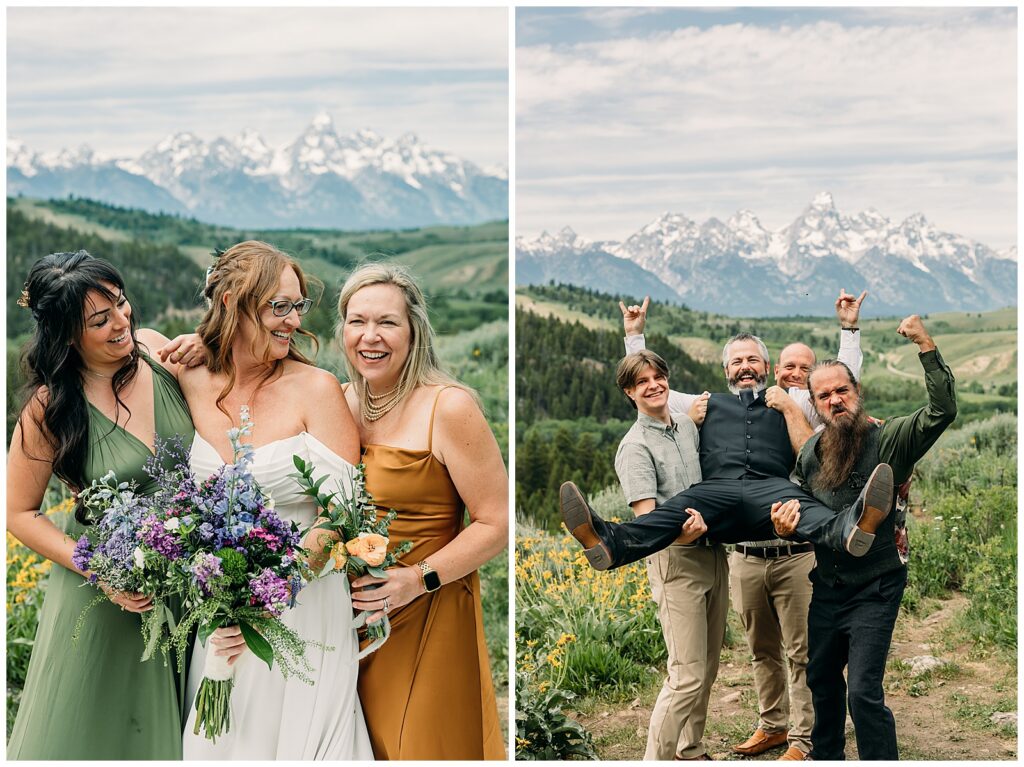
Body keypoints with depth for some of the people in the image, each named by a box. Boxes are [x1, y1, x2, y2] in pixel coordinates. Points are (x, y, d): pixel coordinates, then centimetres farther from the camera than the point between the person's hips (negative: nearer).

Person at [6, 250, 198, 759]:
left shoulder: (153, 348, -8)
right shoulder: (51, 407, -18)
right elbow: (19, 513, -9)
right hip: (104, 596, -4)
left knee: (166, 728, 19)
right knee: (92, 733, 12)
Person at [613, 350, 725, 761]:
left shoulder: (688, 425, 11)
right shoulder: (635, 446, -10)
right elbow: (645, 516, -21)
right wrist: (682, 531, -39)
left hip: (713, 553, 7)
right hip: (676, 560, -7)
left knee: (708, 667, 13)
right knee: (688, 676, -12)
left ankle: (691, 750, 27)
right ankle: (657, 757, -2)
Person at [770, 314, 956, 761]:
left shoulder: (890, 439, -13)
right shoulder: (810, 453, 4)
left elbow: (943, 410, -27)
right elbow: (798, 505, 15)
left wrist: (926, 346, -31)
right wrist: (787, 526, -8)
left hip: (874, 589, -6)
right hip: (826, 586, 6)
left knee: (863, 692, -13)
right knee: (821, 677, 21)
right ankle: (826, 756, 42)